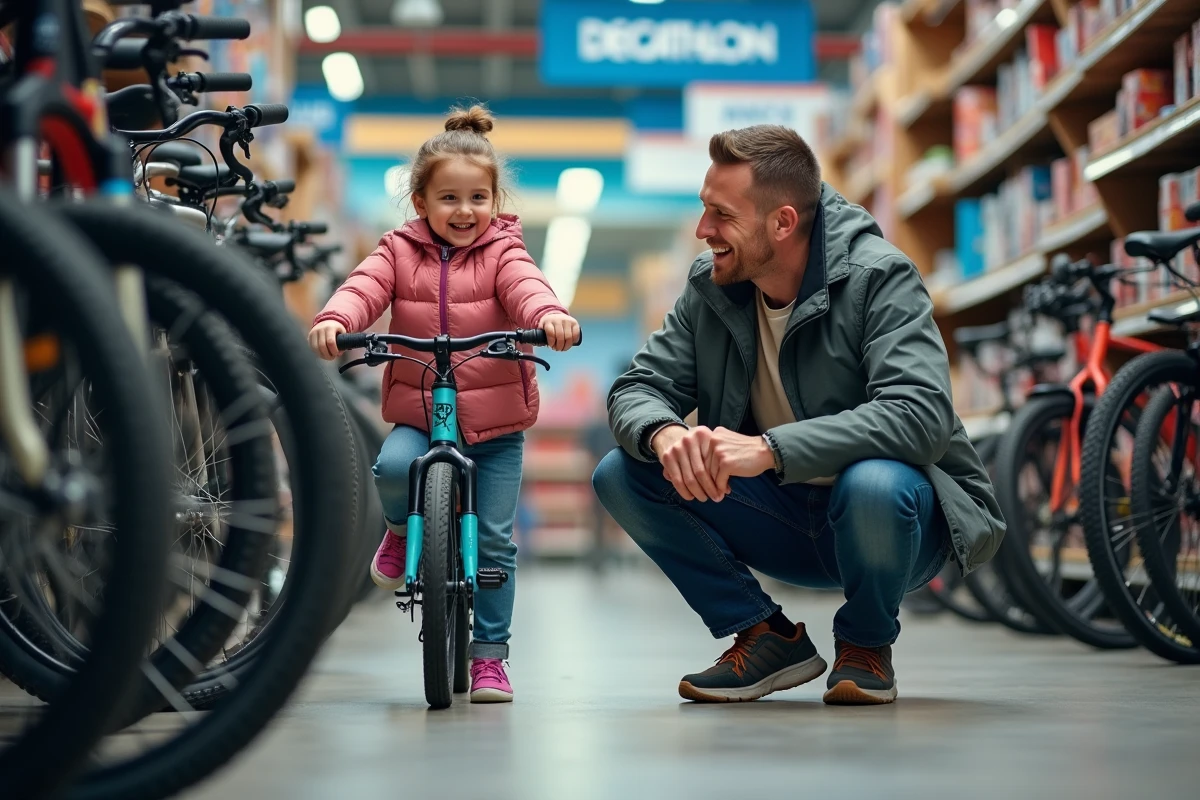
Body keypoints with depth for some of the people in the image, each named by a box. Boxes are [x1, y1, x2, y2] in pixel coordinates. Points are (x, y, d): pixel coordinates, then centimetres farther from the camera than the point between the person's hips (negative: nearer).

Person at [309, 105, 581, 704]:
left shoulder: (502, 252, 1)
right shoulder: (399, 251, 4)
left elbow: (526, 287, -20)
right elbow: (364, 288, -14)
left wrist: (549, 314, -44)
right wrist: (333, 320, -36)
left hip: (496, 421, 0)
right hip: (417, 412, 1)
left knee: (493, 541, 0)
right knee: (394, 467, -32)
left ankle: (488, 654, 16)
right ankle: (402, 532, 4)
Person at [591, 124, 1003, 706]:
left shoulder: (880, 278, -20)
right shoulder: (710, 284, -3)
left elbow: (921, 416, -32)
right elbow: (636, 389, -4)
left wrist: (770, 449, -42)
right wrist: (664, 434, -31)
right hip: (784, 517, 5)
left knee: (873, 485, -40)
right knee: (620, 475, -12)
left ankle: (866, 644, -6)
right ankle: (767, 638, 2)